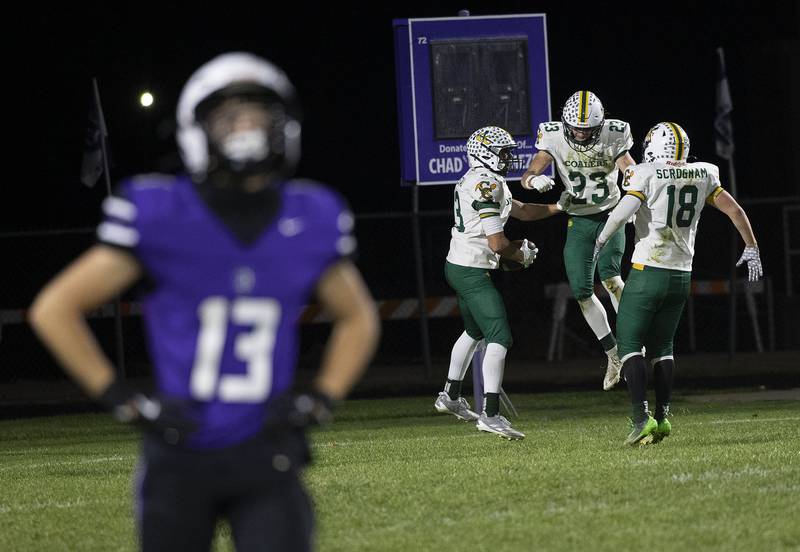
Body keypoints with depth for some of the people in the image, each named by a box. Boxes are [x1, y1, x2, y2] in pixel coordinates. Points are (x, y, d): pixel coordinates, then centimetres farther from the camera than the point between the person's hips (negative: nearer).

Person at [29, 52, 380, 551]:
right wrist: (125, 401, -8)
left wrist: (320, 400, 4)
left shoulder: (310, 222, 1)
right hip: (182, 456, -2)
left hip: (265, 456, 2)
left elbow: (358, 319, 20)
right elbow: (54, 309, -3)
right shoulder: (161, 218, -8)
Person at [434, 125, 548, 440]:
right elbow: (497, 243, -20)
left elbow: (522, 211, 23)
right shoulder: (487, 185, -19)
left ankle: (451, 397, 40)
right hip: (472, 271, -10)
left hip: (458, 267, 10)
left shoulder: (476, 181, 13)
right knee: (499, 337, -14)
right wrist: (522, 255, -1)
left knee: (475, 331, 28)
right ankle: (490, 414, -22)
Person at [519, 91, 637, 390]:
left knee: (608, 273, -26)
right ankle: (614, 355, 16)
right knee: (582, 292, 0)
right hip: (578, 222, 3)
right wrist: (536, 180, -37)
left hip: (610, 216, -3)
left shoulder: (613, 136, -14)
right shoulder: (554, 137, -11)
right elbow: (527, 177, -13)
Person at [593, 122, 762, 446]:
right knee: (661, 346, 18)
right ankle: (662, 416, 10)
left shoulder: (646, 175, -9)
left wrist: (601, 240, -5)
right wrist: (751, 248, 21)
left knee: (629, 343, 0)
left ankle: (642, 417, -14)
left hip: (648, 272, -5)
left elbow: (624, 210, -22)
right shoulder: (702, 176, 6)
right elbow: (734, 210, 11)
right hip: (681, 274, 5)